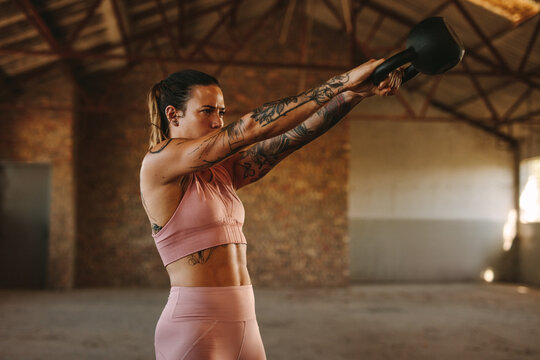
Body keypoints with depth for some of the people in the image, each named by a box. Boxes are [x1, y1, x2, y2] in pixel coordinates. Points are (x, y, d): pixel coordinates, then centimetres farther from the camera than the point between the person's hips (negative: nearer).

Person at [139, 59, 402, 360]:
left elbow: (297, 135, 2)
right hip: (194, 328, -7)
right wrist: (342, 82, -17)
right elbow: (250, 128, -18)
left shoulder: (221, 172, 11)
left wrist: (356, 91, -10)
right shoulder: (158, 163, -9)